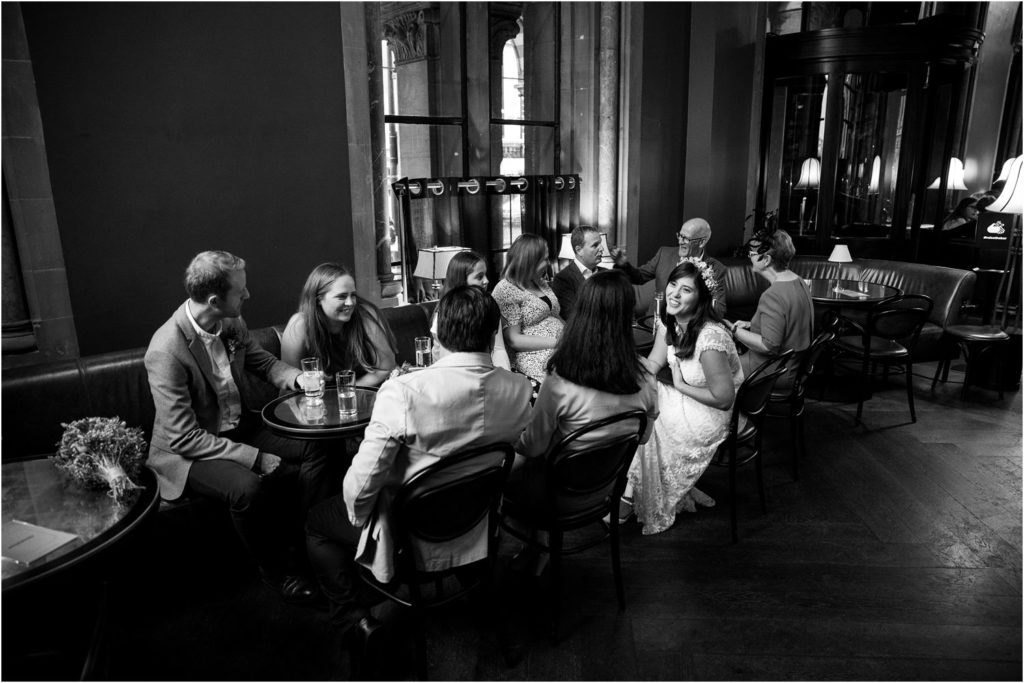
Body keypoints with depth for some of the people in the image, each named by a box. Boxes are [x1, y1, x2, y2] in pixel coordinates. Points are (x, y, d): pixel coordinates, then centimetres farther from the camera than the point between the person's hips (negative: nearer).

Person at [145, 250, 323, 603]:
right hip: (189, 451, -7)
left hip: (239, 427, 7)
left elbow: (262, 360, 13)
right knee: (248, 486, -33)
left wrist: (296, 377, -8)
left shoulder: (232, 323, -7)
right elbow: (183, 437, -25)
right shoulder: (166, 350, -27)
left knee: (316, 447, -5)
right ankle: (274, 567, -5)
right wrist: (254, 457, -26)